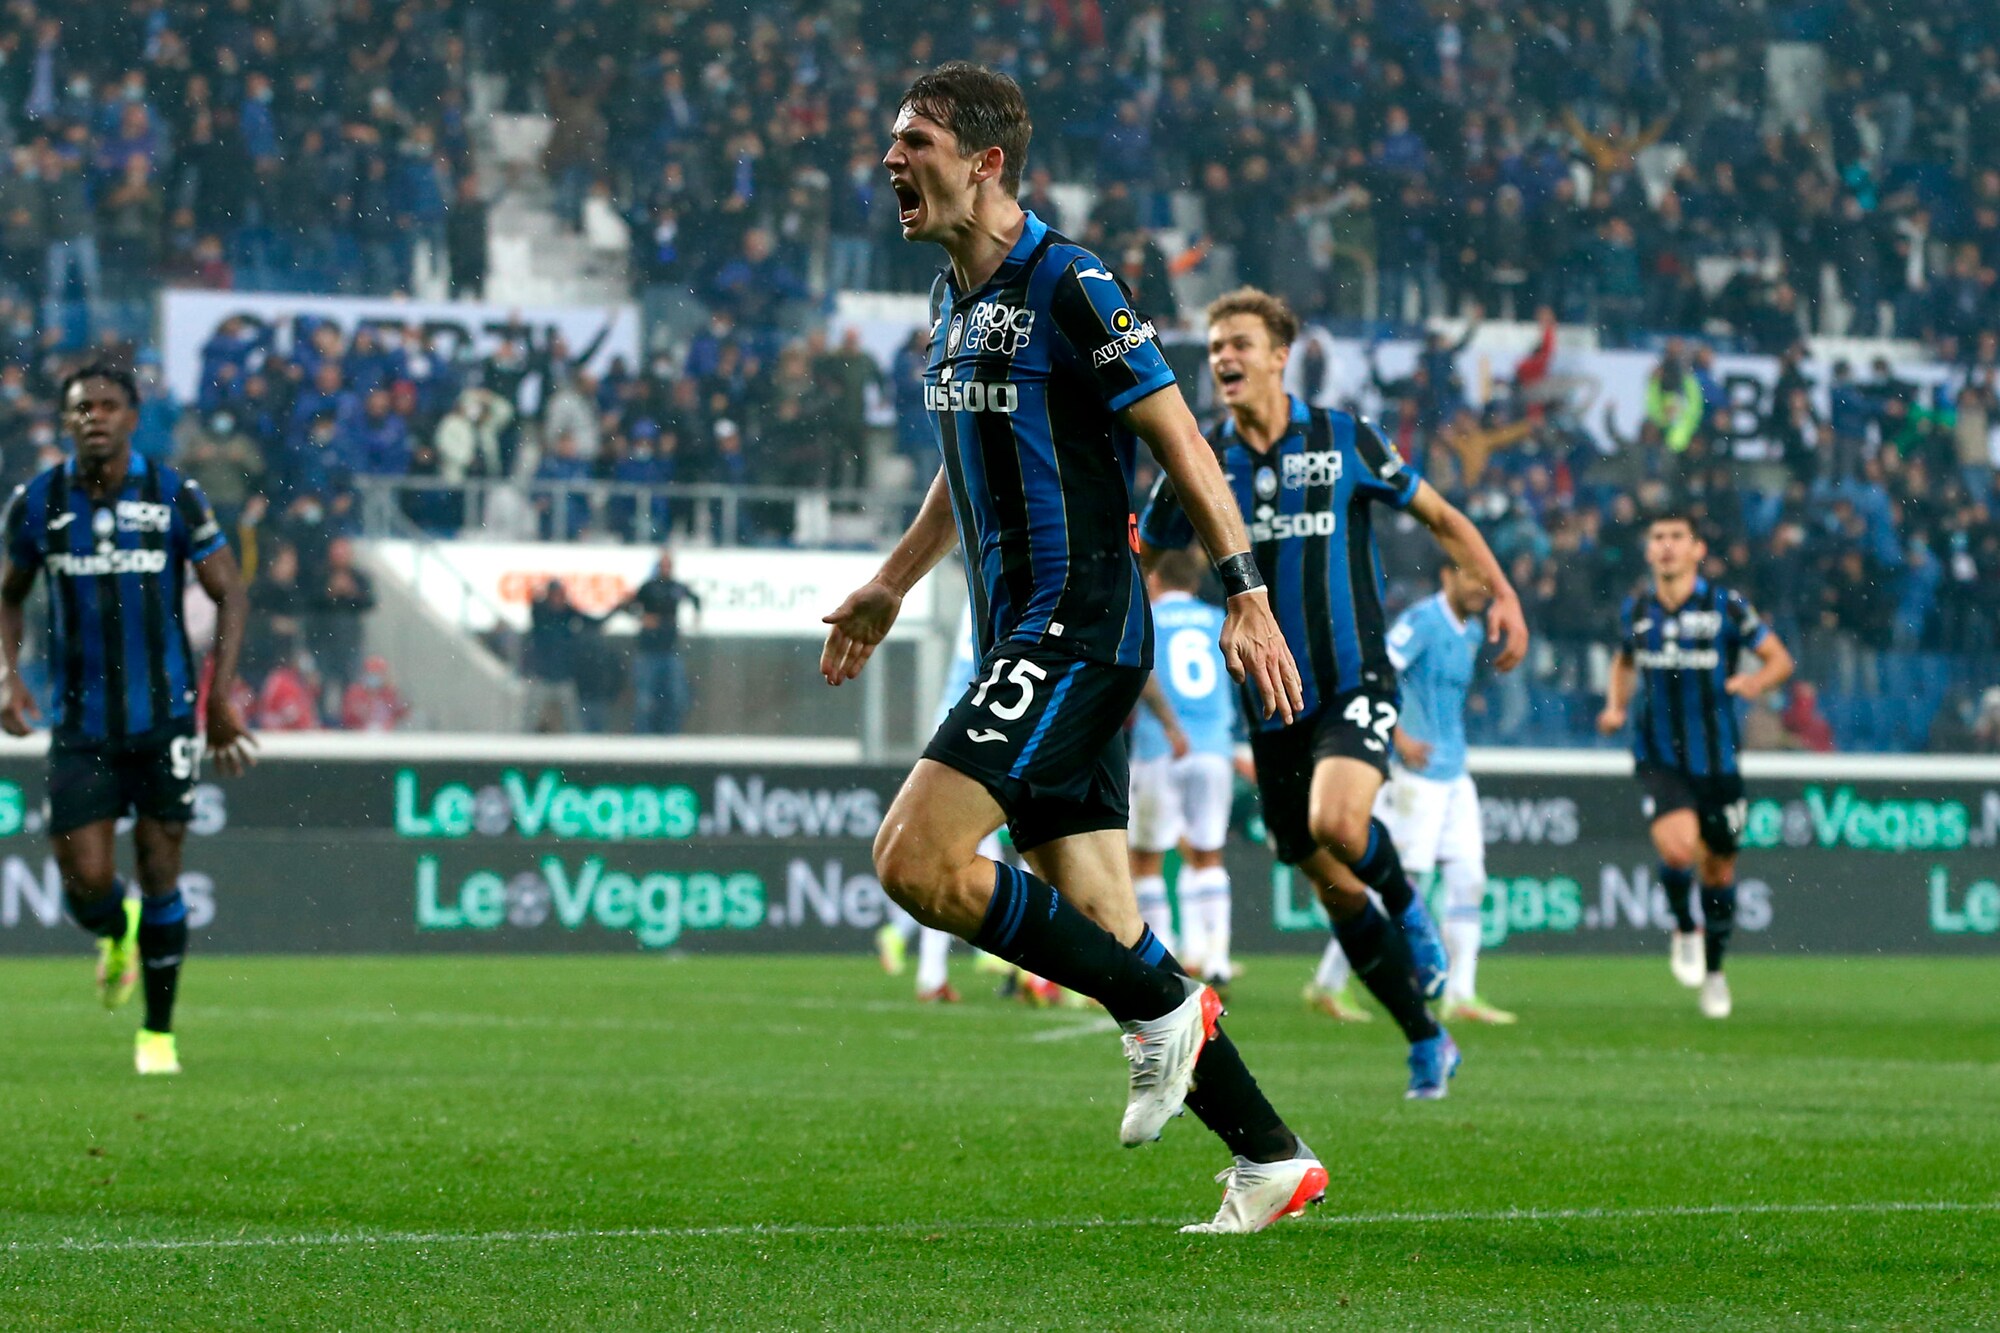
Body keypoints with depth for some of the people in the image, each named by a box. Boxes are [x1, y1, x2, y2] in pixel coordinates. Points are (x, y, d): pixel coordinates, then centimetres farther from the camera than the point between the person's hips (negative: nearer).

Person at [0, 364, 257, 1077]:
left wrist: (221, 696, -8)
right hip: (79, 724, 1)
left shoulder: (175, 497, -6)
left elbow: (229, 594, 0)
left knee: (159, 875, 0)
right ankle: (118, 935, 32)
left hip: (163, 716, -1)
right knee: (86, 883, -6)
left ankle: (159, 1032, 17)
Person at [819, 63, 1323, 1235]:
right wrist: (893, 585, 30)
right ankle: (1273, 1159, 12)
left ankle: (1162, 1007, -6)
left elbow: (1183, 443, -12)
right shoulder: (954, 300, 14)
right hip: (1024, 640, 9)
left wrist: (1246, 594, -16)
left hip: (1078, 630, -9)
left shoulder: (1068, 285, -12)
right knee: (1099, 930, 6)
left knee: (919, 859, -19)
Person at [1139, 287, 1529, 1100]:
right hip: (1272, 700, 3)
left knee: (1337, 826, -31)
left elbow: (1439, 517, 5)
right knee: (1333, 887, 5)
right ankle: (1427, 1043, 20)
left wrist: (1501, 593, -6)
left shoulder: (1343, 441, -3)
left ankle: (1407, 905, 2)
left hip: (1355, 681, -3)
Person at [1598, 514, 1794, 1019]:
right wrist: (1616, 705, 6)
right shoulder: (1635, 611, 3)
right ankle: (1684, 930, 8)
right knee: (1677, 849, -24)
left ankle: (1714, 968, 34)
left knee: (1718, 866, 10)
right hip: (1659, 761, 0)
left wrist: (1755, 682, -21)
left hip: (1716, 759, 0)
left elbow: (1780, 660, 0)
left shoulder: (1726, 606, -6)